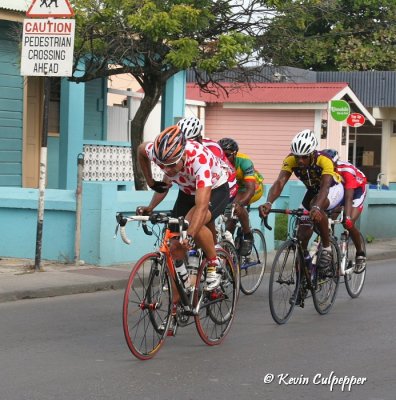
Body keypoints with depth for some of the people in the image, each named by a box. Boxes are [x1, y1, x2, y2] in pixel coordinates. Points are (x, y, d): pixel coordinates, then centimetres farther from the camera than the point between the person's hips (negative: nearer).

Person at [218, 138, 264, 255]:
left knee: (236, 206, -31)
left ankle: (248, 236, -15)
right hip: (234, 188, 5)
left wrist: (239, 203, -62)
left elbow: (250, 189, -45)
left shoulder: (244, 162, -36)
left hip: (254, 186, -5)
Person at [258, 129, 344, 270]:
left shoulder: (324, 160, -37)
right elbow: (279, 182, -37)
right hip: (313, 191, 5)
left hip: (333, 189, -5)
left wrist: (316, 207, -69)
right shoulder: (291, 160, -27)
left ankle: (327, 249, -19)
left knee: (316, 212, -36)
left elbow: (325, 187, -49)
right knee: (303, 234, -3)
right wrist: (268, 203, -57)